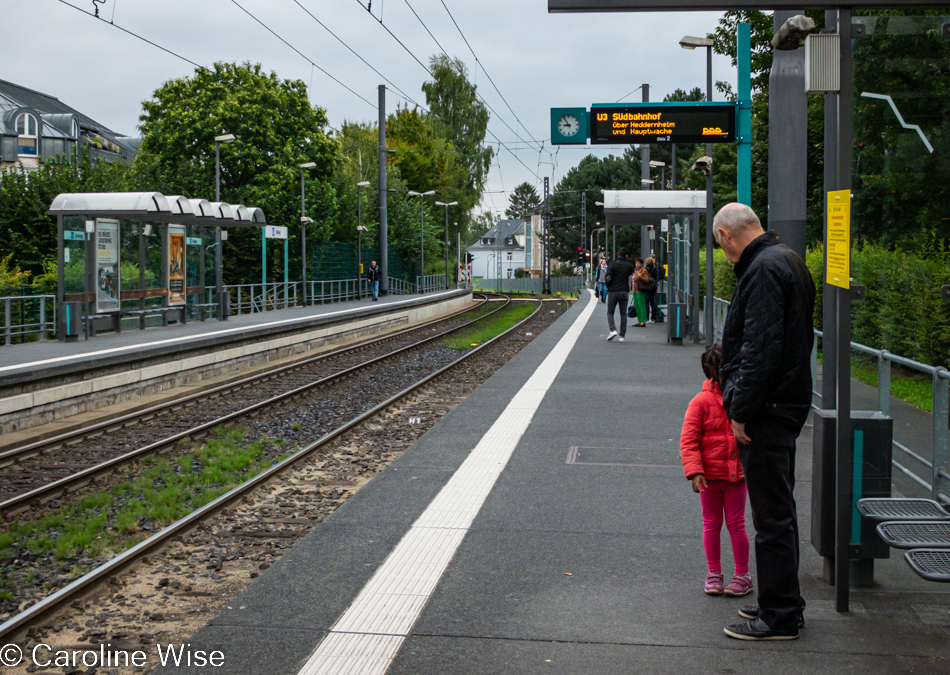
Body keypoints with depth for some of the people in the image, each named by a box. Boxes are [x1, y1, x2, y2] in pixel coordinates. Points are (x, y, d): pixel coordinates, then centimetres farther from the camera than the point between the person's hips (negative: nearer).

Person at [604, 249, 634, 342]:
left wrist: (608, 287, 3)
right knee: (623, 314, 8)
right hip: (624, 292, 2)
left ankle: (613, 330, -11)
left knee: (610, 312, 9)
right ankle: (622, 335, 5)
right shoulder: (629, 266, 3)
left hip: (613, 292, -2)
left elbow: (608, 278, -13)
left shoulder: (612, 264, -7)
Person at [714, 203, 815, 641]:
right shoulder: (786, 260, 15)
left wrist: (741, 411, -19)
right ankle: (784, 602, 29)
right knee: (778, 509, 18)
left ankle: (780, 617, 4)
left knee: (772, 514, -4)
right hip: (787, 401, 11)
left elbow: (761, 350, -24)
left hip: (767, 408, -11)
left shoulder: (765, 269, -17)